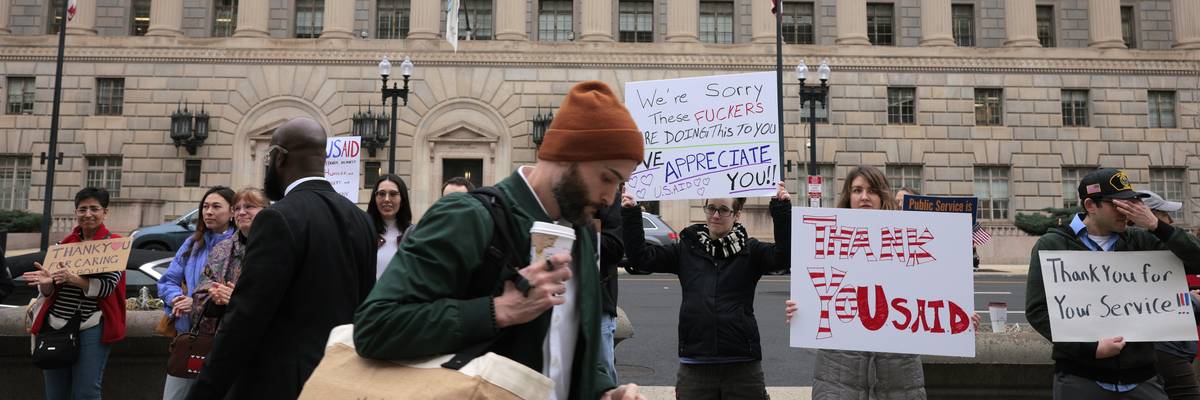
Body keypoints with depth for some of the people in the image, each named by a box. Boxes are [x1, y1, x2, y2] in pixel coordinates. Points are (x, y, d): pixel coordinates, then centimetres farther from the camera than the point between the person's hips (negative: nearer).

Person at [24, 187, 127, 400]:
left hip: (91, 327, -5)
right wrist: (46, 282, -12)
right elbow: (47, 292, 11)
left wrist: (74, 279, -28)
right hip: (55, 325, 5)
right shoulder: (64, 244, 12)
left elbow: (107, 287, -13)